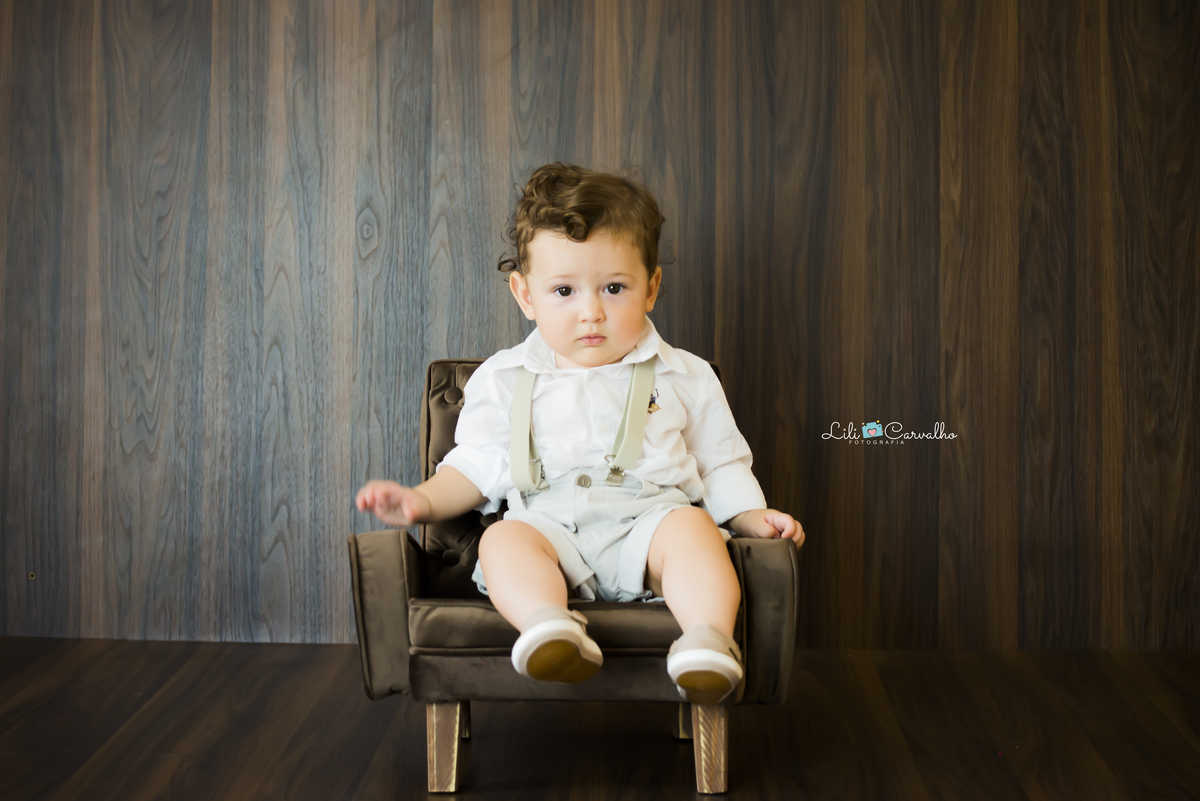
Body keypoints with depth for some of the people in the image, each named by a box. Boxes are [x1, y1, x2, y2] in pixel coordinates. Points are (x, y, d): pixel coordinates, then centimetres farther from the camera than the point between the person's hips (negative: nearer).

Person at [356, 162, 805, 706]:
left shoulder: (684, 377, 15)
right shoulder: (502, 380, 16)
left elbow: (720, 466, 19)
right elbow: (476, 466, 19)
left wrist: (754, 517, 1)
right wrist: (424, 500, 1)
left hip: (648, 521, 0)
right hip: (548, 523, 1)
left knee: (691, 527, -31)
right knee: (503, 539, -29)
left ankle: (709, 639, -46)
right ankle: (548, 626, -52)